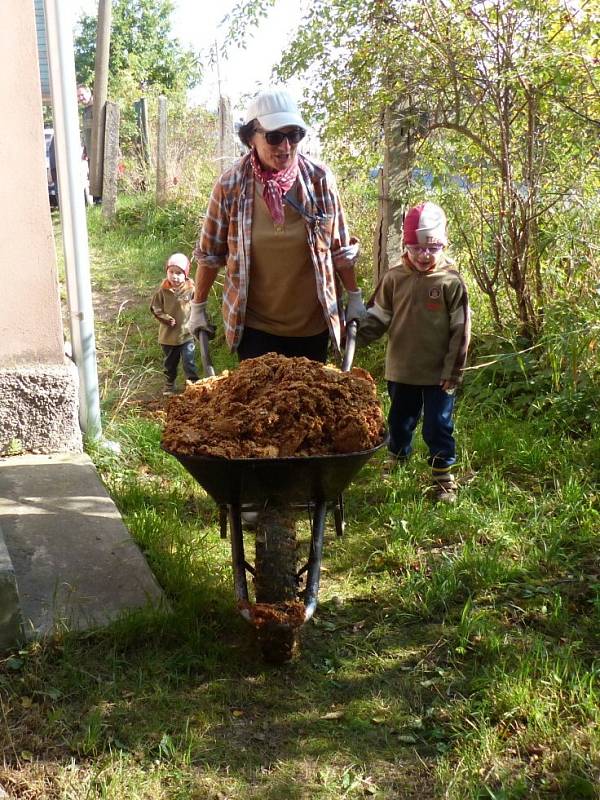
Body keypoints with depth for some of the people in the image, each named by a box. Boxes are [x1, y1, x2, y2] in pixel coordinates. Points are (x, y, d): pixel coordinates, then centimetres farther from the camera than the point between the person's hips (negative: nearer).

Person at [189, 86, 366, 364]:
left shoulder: (319, 179, -7)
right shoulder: (231, 185, -9)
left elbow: (339, 247, 3)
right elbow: (210, 253, 1)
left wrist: (355, 298, 6)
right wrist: (198, 307, 5)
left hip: (313, 323, 2)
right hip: (254, 324, -1)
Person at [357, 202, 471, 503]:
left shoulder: (451, 282, -9)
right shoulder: (394, 278, -2)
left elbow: (460, 331, -7)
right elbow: (378, 316, 3)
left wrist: (454, 371, -9)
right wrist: (356, 336, -14)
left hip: (438, 373, -3)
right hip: (401, 370, 3)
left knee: (438, 427, 5)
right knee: (399, 421, 20)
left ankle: (443, 476, 19)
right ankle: (396, 462, 42)